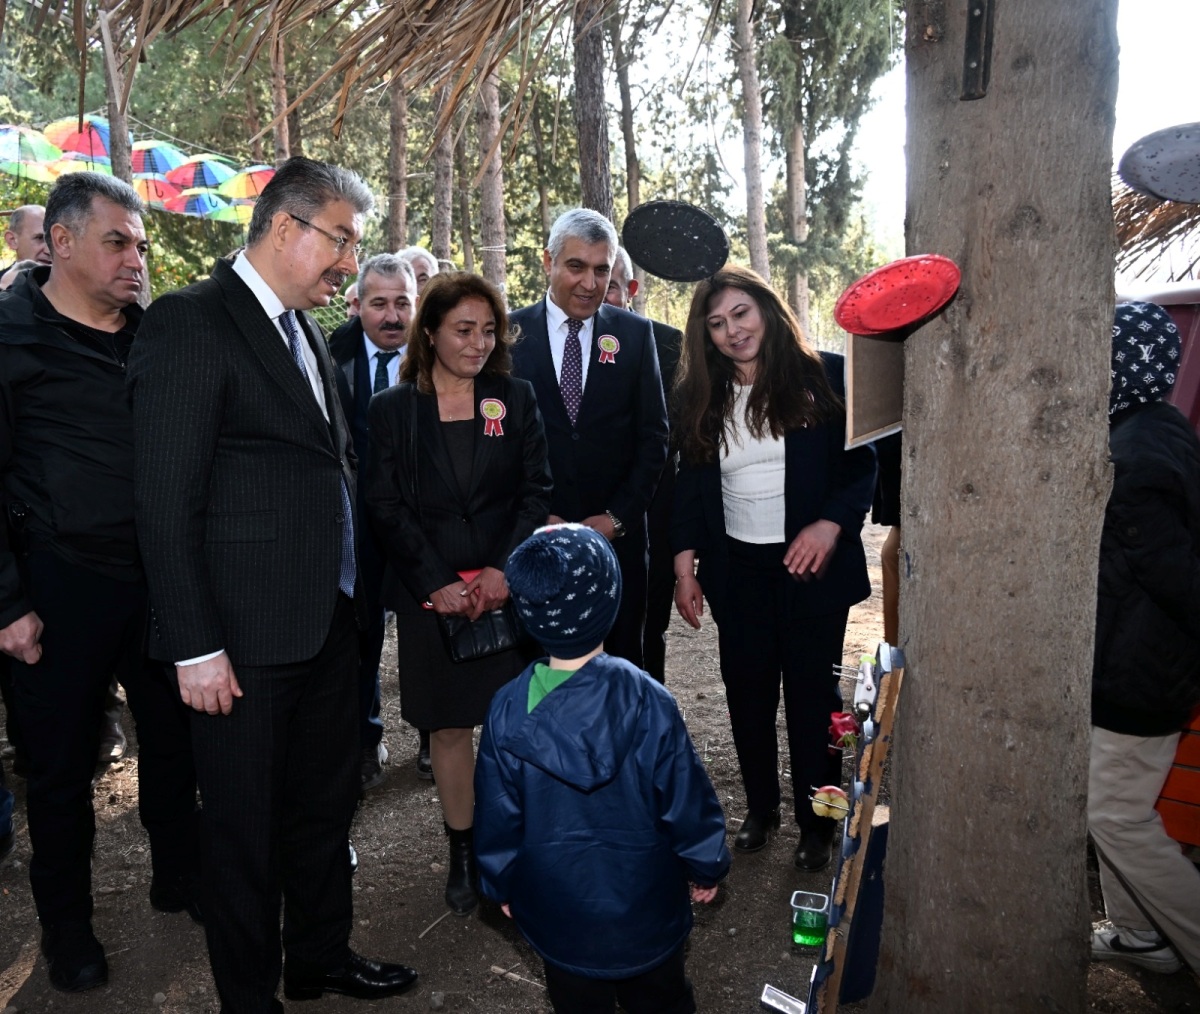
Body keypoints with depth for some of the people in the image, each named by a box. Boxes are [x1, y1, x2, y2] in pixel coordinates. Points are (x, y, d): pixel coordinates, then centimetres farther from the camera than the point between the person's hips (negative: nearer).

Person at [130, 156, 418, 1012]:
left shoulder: (303, 328, 12)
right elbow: (166, 501, -16)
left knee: (326, 803, 21)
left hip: (329, 619, 8)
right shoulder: (190, 322, -12)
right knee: (245, 825, 11)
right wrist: (195, 647, -17)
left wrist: (355, 594, 10)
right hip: (245, 636, -8)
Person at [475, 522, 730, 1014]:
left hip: (556, 911, 1)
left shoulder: (507, 711, -20)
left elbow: (497, 816, -8)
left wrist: (501, 886, 9)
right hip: (645, 904, -1)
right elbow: (686, 799, -14)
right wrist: (706, 867, 4)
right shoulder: (647, 702, -25)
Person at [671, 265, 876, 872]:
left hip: (810, 564, -3)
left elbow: (861, 464, -4)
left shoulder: (824, 376, -5)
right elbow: (690, 483, 8)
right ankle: (759, 808, 30)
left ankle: (817, 823, 23)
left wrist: (831, 524, -19)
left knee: (812, 693, 6)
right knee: (747, 691, 11)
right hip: (735, 570, 3)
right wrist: (684, 564, 3)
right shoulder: (700, 396, 6)